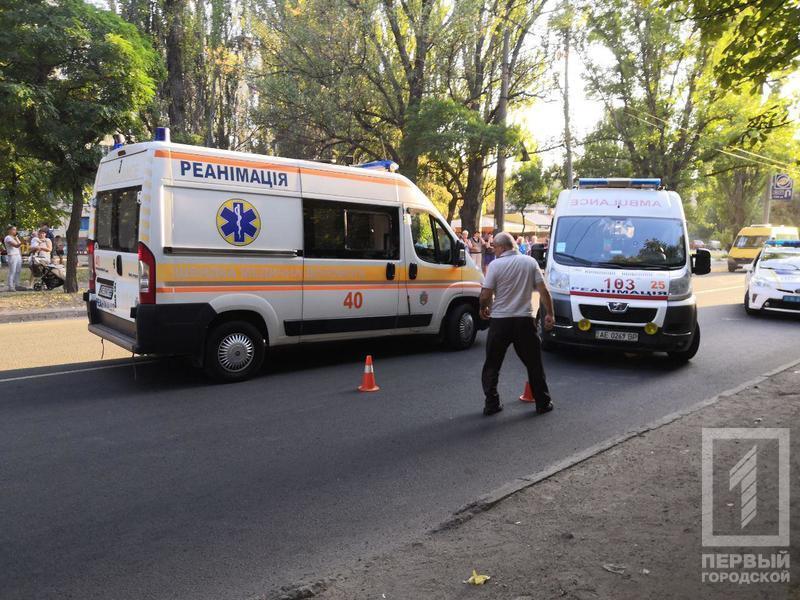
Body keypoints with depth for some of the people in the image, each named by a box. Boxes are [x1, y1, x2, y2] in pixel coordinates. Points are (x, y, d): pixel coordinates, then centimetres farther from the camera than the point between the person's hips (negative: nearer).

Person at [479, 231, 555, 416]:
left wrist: (483, 308, 10)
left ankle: (491, 404, 11)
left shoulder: (495, 265, -7)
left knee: (492, 364, 10)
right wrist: (550, 314, 7)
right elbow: (543, 290, 0)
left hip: (500, 320, -2)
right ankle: (543, 403, 19)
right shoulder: (530, 262, 3)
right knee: (534, 363, 13)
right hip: (525, 320, 3)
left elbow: (485, 295, -10)